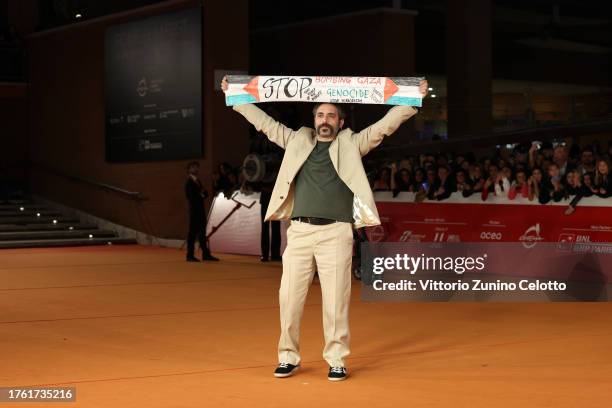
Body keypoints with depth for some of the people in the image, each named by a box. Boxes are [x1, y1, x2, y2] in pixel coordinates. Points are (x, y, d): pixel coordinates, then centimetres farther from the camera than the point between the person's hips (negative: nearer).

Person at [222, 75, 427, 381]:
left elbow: (385, 126, 6)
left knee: (335, 300, -2)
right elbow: (264, 122, 20)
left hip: (336, 232, -2)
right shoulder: (297, 141, 18)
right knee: (289, 297, 1)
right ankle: (288, 357, 12)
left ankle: (336, 360, 7)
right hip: (299, 231, 2)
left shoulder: (352, 144, 12)